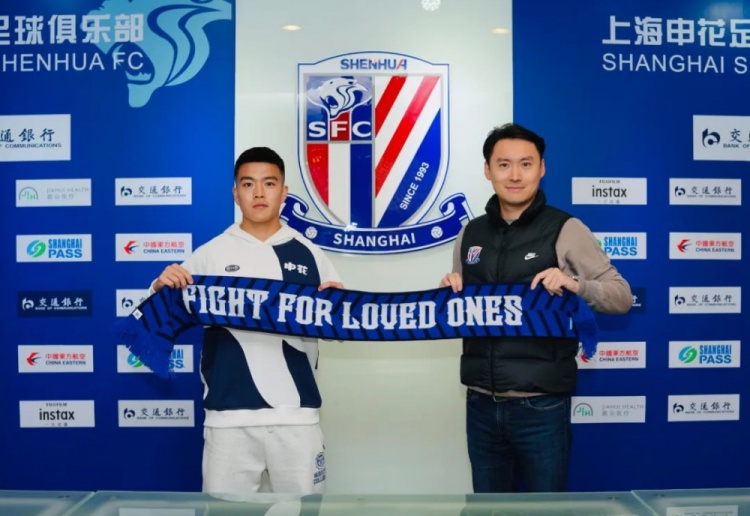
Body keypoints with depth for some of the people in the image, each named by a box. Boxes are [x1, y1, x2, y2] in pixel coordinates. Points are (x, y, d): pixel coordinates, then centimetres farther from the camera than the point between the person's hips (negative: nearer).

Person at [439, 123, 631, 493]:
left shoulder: (565, 230, -6)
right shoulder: (470, 234, 7)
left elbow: (622, 297, -5)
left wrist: (575, 283, -23)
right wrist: (450, 293, -6)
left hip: (541, 406, -4)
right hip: (481, 404, 4)